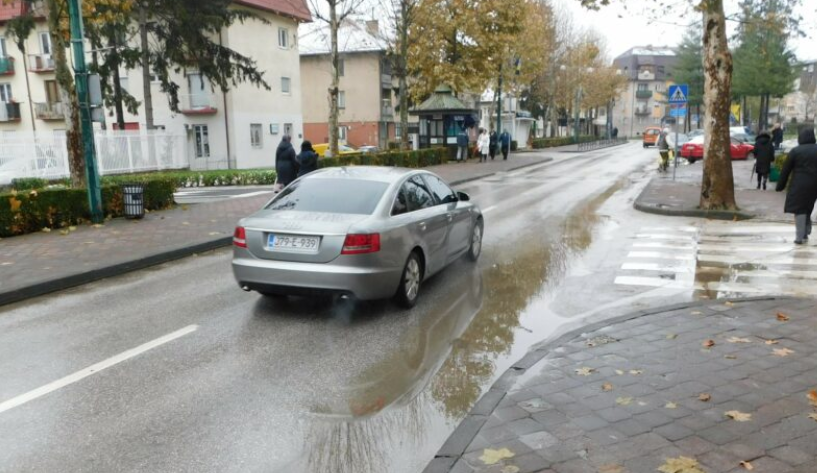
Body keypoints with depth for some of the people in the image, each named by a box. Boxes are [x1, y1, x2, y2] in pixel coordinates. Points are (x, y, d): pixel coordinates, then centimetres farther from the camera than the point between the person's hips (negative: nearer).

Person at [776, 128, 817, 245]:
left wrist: (780, 186, 3)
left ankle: (800, 237, -5)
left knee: (799, 209, -1)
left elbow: (786, 170, -3)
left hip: (800, 185, -4)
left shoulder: (795, 151, -5)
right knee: (807, 208, 19)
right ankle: (805, 234, 23)